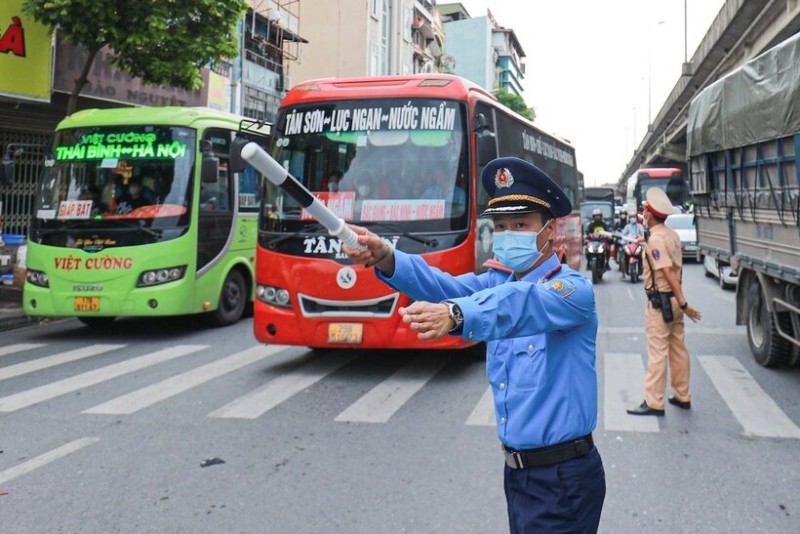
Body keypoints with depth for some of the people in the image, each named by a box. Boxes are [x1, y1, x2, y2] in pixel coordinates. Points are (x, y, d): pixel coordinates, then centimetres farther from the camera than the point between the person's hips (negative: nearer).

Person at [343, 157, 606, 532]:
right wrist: (385, 258, -32)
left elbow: (525, 303, -37)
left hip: (563, 478, -6)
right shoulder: (498, 283, 6)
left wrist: (455, 314, -56)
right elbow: (445, 286, -13)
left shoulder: (573, 289, -15)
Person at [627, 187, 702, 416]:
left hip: (660, 301, -9)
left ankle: (654, 403, 0)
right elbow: (674, 270, 11)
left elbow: (669, 273, -22)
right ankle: (682, 396, 23)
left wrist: (683, 303, -23)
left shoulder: (655, 239, -18)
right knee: (678, 349, 14)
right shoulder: (672, 234, 8)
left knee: (657, 352, -4)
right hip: (673, 299, 9)